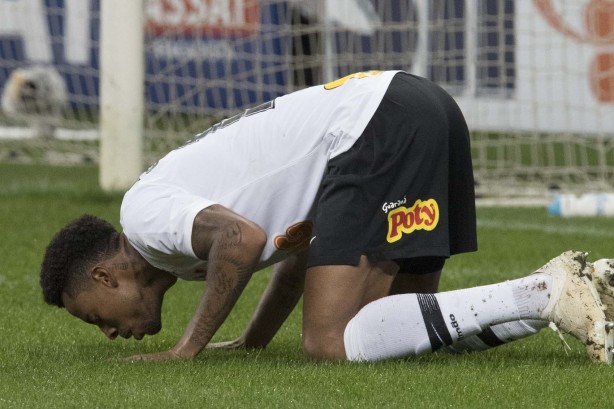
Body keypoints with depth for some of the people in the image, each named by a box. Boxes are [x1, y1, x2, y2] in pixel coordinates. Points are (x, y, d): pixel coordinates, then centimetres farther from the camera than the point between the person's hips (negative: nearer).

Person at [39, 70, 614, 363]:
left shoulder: (145, 212, -3)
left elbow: (244, 237, -21)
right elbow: (303, 245, 34)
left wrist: (190, 347, -10)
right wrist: (251, 342, 26)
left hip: (380, 127, -10)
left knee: (330, 344, -14)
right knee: (395, 328, 14)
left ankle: (544, 295, -18)